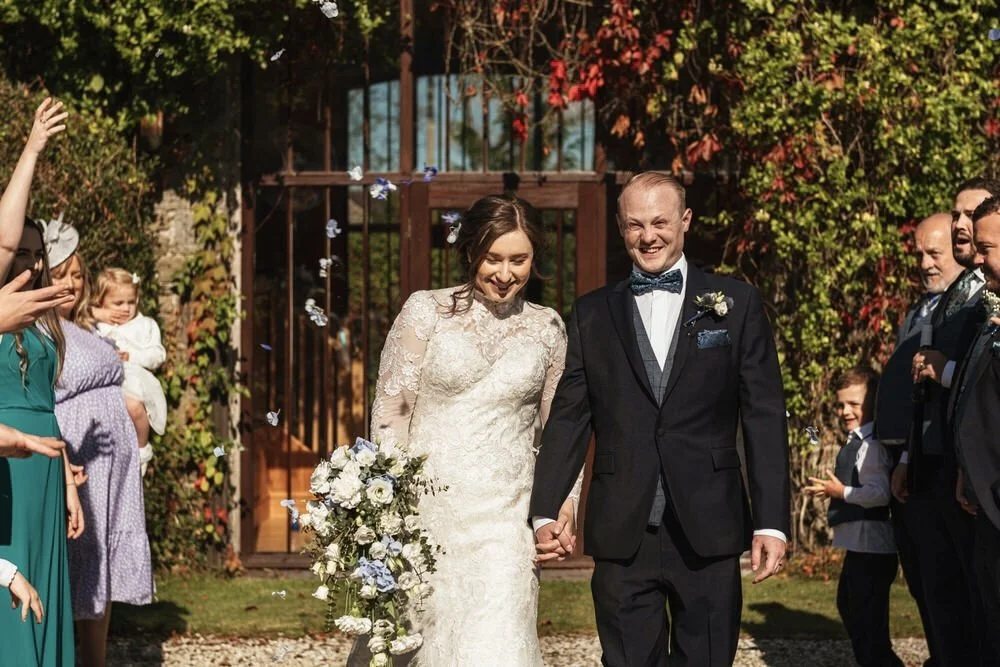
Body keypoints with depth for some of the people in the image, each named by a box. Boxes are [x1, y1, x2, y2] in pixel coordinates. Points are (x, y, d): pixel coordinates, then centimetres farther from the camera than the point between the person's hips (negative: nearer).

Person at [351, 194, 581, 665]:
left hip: (504, 516, 1)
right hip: (426, 507, -1)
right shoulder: (426, 312, -1)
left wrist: (565, 501, 1)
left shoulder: (546, 329, 8)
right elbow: (389, 412, 0)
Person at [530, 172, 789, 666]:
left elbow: (764, 417, 2)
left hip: (708, 532, -1)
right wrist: (545, 511, -3)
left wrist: (772, 522, -5)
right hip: (621, 535, 1)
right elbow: (568, 419, 8)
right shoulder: (592, 314, 10)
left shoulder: (736, 303, 5)